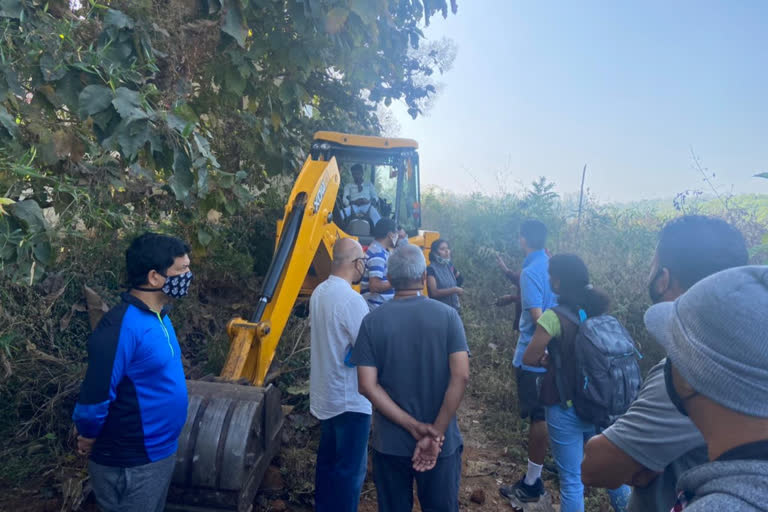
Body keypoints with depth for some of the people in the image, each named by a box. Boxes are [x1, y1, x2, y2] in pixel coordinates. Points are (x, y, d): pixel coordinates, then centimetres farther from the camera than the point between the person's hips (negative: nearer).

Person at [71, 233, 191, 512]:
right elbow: (95, 398, -25)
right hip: (130, 465, -8)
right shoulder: (121, 327, -27)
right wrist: (90, 438, -7)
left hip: (161, 452, 8)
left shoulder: (159, 317, 3)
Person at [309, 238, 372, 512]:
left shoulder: (319, 292, 2)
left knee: (328, 459, 22)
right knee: (350, 468, 7)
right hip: (349, 399, -9)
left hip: (325, 394, 9)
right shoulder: (351, 299, -25)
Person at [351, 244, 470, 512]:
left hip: (390, 443, 1)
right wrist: (435, 433, -13)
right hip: (442, 442, 0)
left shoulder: (372, 321, -8)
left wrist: (413, 427, -12)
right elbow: (461, 376, -16)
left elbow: (368, 385, -13)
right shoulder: (447, 315, -9)